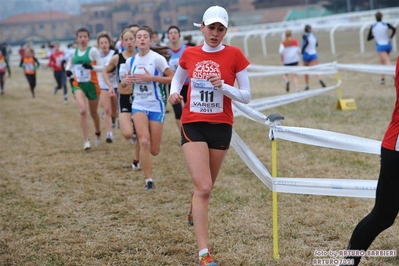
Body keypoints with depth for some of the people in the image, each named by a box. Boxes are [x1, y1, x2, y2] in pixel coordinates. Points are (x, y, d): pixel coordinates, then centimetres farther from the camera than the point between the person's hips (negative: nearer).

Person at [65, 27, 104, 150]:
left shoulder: (93, 51, -9)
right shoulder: (74, 52, 3)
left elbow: (101, 67, -10)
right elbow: (70, 62, 21)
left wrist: (91, 67, -29)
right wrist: (68, 70, -1)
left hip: (92, 84, -1)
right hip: (78, 85, 2)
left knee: (93, 113, 14)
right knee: (83, 110, -20)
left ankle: (98, 134, 42)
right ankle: (86, 140, -15)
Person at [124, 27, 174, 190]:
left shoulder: (157, 59, -10)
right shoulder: (130, 61, 5)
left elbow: (173, 78, -13)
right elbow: (125, 82, 19)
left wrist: (151, 77, -22)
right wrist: (125, 81, -6)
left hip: (156, 106, -2)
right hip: (139, 106, 2)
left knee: (154, 150, 2)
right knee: (144, 143, -17)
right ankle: (148, 180, -6)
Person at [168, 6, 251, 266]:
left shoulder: (234, 55, -5)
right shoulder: (189, 54, 1)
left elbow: (247, 96, -5)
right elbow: (177, 78, 21)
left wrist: (223, 86, -21)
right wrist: (174, 92, -1)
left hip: (221, 126, 1)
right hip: (193, 124, -1)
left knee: (206, 186, 16)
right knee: (203, 187, -14)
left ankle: (195, 208, 55)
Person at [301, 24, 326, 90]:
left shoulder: (305, 36, -6)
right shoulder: (313, 36, 9)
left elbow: (306, 42, -26)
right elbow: (316, 44, 20)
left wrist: (302, 51, -16)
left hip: (306, 54, -3)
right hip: (314, 54, 3)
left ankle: (307, 85, 19)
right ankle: (320, 79, -42)